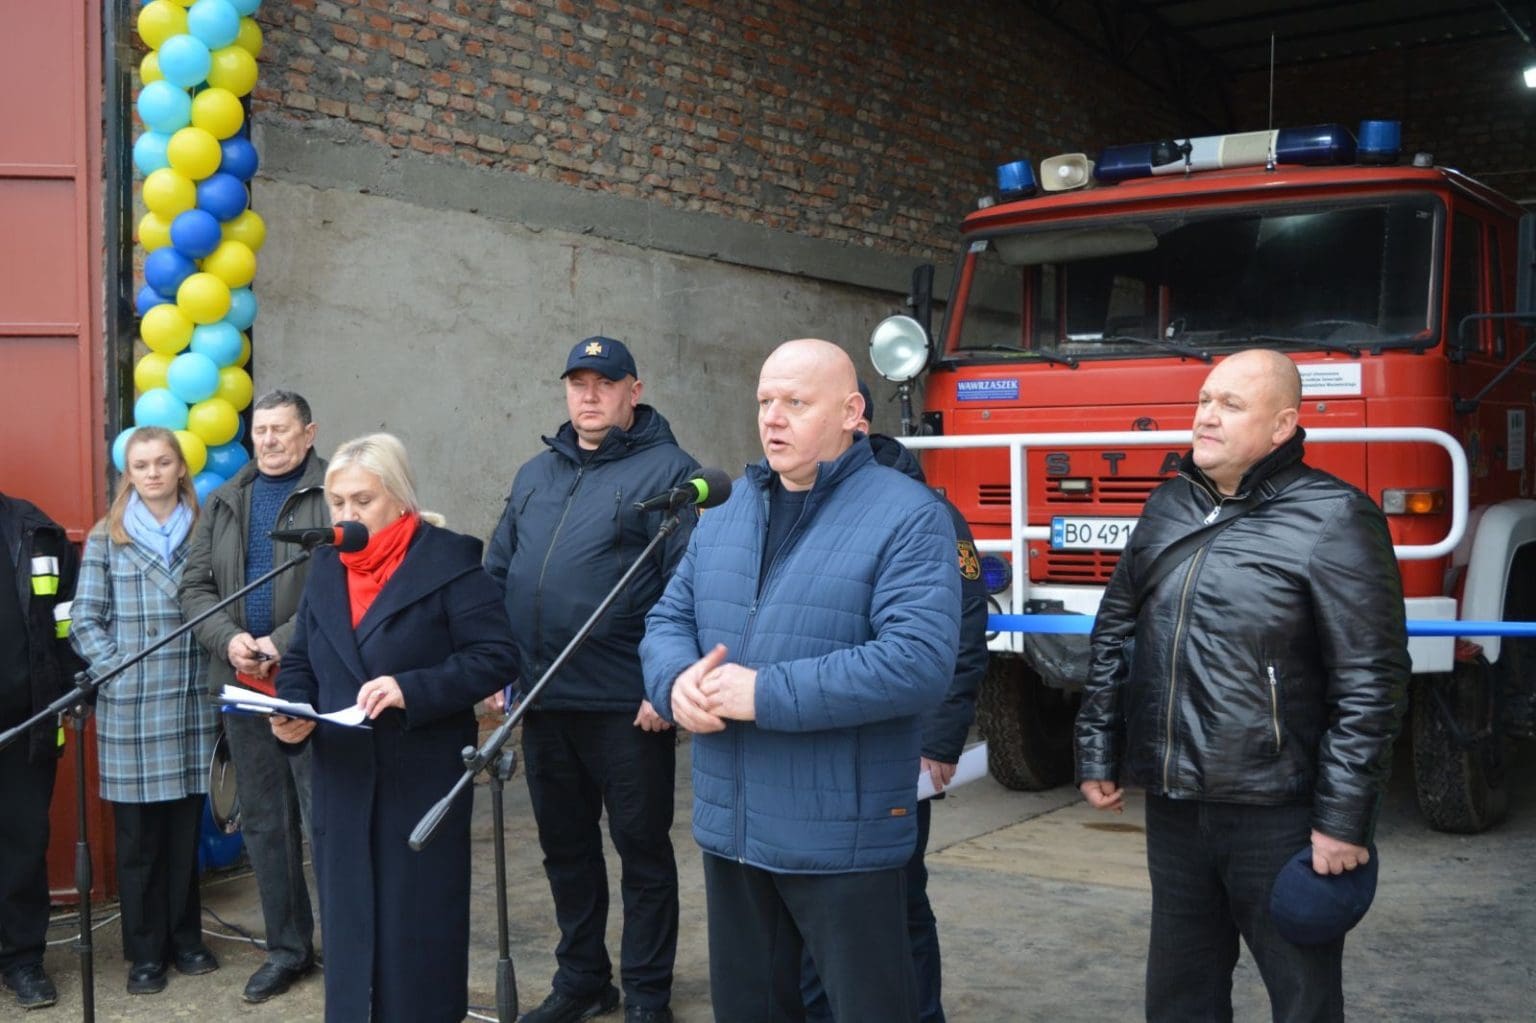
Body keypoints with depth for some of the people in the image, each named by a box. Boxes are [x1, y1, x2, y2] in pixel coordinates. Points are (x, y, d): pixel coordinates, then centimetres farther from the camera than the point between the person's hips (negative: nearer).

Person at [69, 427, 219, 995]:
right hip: (130, 708, -1)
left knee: (186, 829, 8)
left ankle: (185, 938, 22)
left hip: (192, 703, 1)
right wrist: (118, 672, -9)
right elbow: (86, 620, 2)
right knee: (138, 835, 4)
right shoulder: (105, 539, 3)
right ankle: (145, 951, 15)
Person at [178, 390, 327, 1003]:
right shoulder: (224, 503, 15)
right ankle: (287, 948, 25)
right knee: (264, 822, 13)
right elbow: (194, 585, 12)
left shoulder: (333, 495, -5)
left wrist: (283, 643, -17)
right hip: (243, 684, 6)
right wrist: (229, 638, -6)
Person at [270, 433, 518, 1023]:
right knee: (350, 923, 10)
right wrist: (293, 714, -6)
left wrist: (412, 689, -23)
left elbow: (495, 657, -12)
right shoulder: (326, 566, 12)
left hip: (423, 780, -5)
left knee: (418, 929, 3)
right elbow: (300, 662, 15)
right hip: (343, 780, 5)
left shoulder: (449, 560, -7)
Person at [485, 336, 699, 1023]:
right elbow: (498, 573, 18)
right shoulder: (535, 475, 14)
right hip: (543, 702, 6)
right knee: (564, 845, 17)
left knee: (642, 846, 6)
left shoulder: (666, 471, -6)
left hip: (627, 706, -6)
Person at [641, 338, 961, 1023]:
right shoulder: (725, 514, 11)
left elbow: (921, 661, -23)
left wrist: (767, 695, -24)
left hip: (844, 838, -6)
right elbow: (667, 619, 13)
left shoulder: (907, 516, -12)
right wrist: (677, 681, -12)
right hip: (728, 826, 7)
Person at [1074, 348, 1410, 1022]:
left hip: (1278, 813, -5)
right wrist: (1097, 755, 11)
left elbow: (1370, 683, -13)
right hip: (1172, 807, 6)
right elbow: (1115, 632, 14)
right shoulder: (1168, 507, 8)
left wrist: (1344, 820, -15)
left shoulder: (1334, 520, -11)